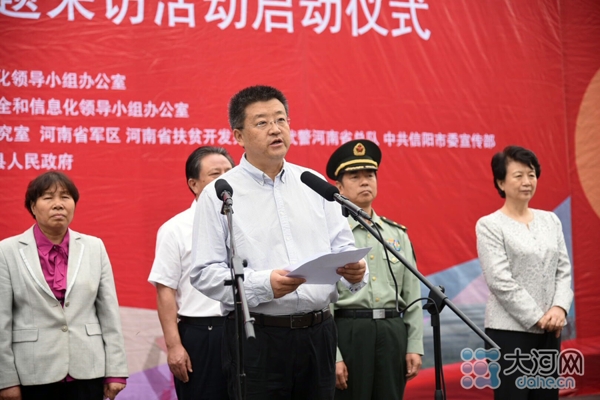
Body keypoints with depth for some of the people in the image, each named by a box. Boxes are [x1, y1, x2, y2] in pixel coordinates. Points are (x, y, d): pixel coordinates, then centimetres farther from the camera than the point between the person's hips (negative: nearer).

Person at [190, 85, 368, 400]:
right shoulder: (219, 194, -2)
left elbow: (343, 248, 12)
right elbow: (204, 273, -8)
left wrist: (354, 270, -11)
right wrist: (264, 285, -21)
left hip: (317, 334, 4)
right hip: (257, 337, -4)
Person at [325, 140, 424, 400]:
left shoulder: (397, 234, 12)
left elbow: (412, 296, 12)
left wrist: (415, 346, 5)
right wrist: (332, 356, -12)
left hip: (393, 332, 4)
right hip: (348, 332, -4)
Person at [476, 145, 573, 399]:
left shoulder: (550, 221, 10)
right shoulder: (490, 225, -7)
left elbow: (563, 270, 7)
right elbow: (500, 281, -13)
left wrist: (559, 308, -10)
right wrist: (537, 318, -15)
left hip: (549, 330, 5)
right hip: (509, 330, -5)